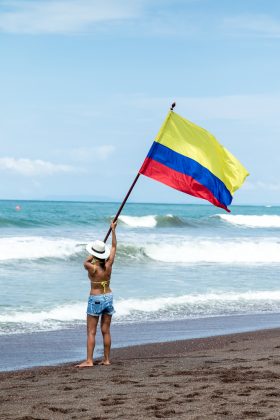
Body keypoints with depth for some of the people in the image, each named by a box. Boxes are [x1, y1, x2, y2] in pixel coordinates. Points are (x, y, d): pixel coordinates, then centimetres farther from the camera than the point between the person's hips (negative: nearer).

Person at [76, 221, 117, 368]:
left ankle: (89, 360, -7)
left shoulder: (92, 268, -18)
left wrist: (93, 256, 20)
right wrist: (113, 230, 11)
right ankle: (106, 359, 14)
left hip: (95, 299, -5)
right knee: (106, 331, 11)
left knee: (91, 332, -2)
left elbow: (85, 262, 7)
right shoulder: (108, 265, -7)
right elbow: (114, 246, 5)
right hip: (108, 297, 5)